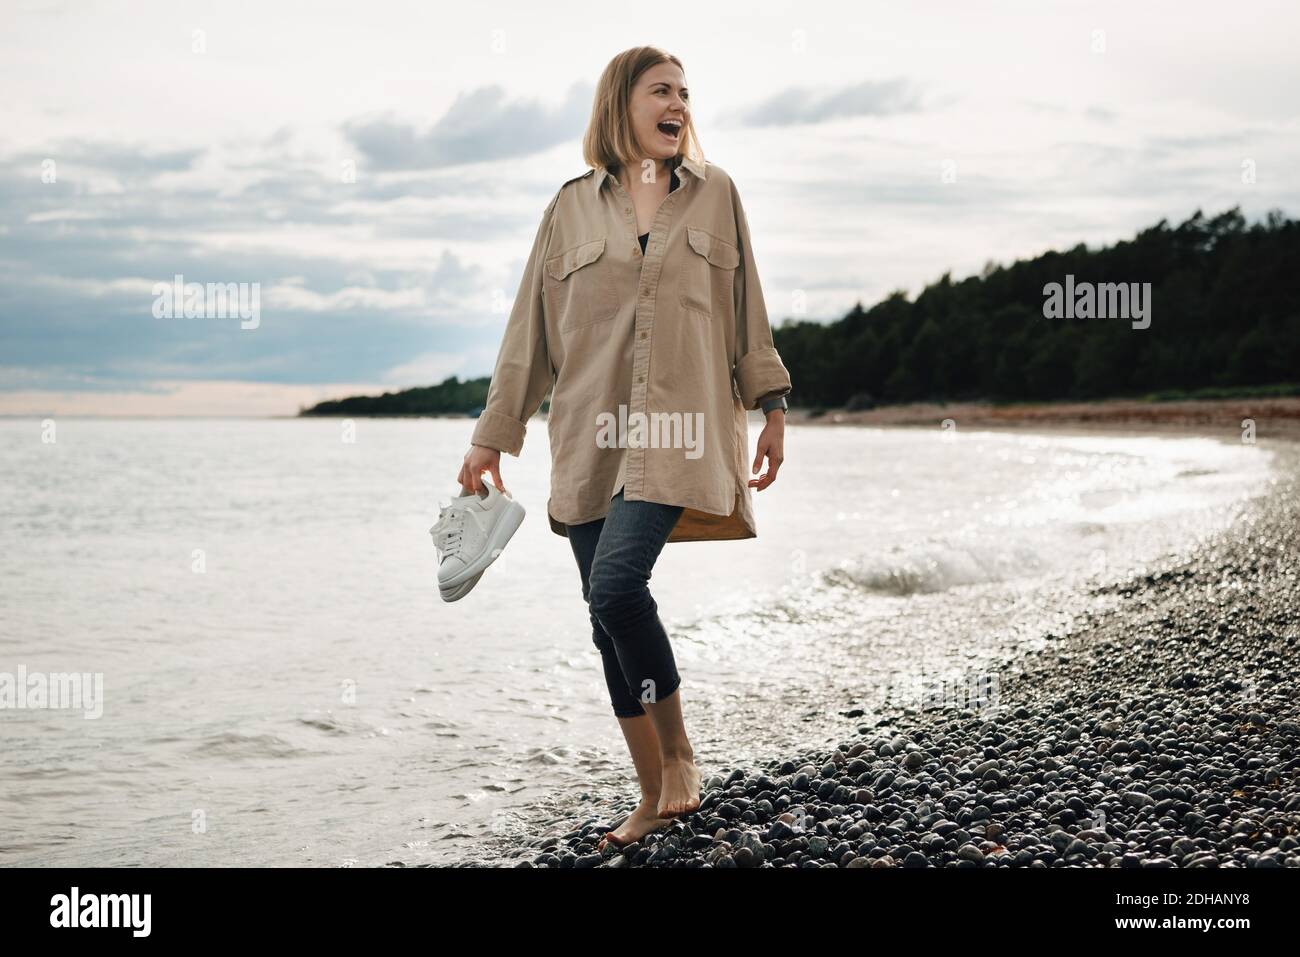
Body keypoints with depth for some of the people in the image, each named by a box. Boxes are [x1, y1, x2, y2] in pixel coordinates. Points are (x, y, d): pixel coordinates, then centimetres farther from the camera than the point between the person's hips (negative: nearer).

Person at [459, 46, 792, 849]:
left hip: (680, 434, -3)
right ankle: (656, 797, 16)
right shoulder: (573, 207, 9)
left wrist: (772, 404, 7)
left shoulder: (715, 193, 8)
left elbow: (746, 310, 12)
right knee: (608, 621, 3)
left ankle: (679, 754, -2)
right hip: (591, 441, 3)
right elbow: (532, 329, 10)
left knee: (617, 584, -22)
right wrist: (493, 435, 8)